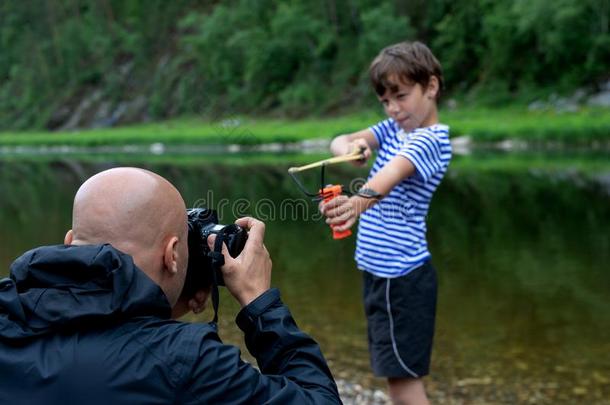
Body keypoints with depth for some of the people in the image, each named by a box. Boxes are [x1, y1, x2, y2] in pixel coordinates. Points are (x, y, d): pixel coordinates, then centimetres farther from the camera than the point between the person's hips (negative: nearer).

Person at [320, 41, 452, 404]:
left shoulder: (431, 139, -16)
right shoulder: (393, 128, 9)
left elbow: (394, 173, -37)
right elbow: (339, 142, -3)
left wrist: (362, 198, -56)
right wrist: (349, 149, -26)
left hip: (403, 276, -8)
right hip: (378, 270, 8)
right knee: (399, 372, 16)